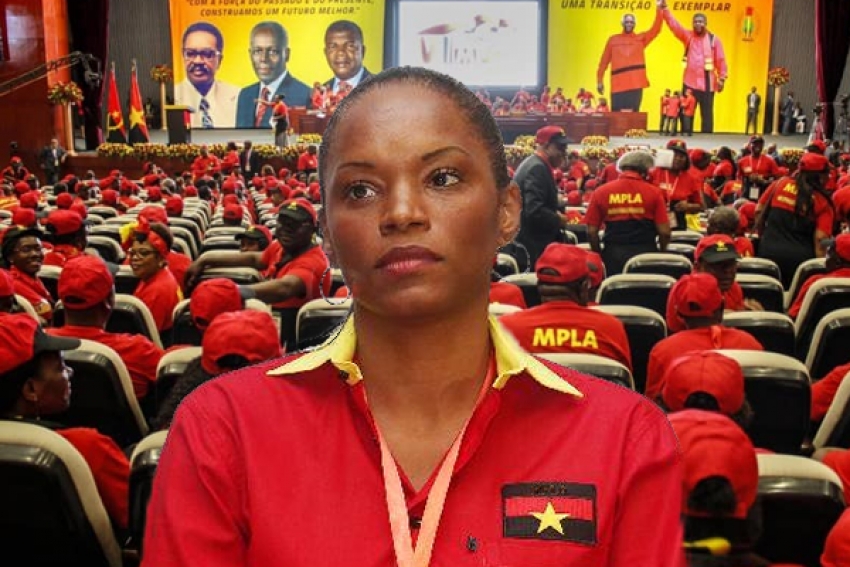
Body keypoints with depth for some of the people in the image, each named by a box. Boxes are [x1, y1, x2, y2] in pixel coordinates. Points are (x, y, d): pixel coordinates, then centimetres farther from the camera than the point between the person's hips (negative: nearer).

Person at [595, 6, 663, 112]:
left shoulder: (641, 38, 12)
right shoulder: (613, 40, 12)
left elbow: (656, 29, -1)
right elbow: (604, 61, 13)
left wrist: (659, 10, -13)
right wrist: (599, 80, 9)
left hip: (635, 84, 0)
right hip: (618, 85, 0)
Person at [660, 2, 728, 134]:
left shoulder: (714, 39, 2)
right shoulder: (688, 36, 6)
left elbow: (721, 61, 2)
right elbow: (674, 25, -7)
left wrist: (722, 79, -4)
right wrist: (664, 7, -19)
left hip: (707, 84, -1)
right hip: (689, 83, 1)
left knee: (707, 115, 3)